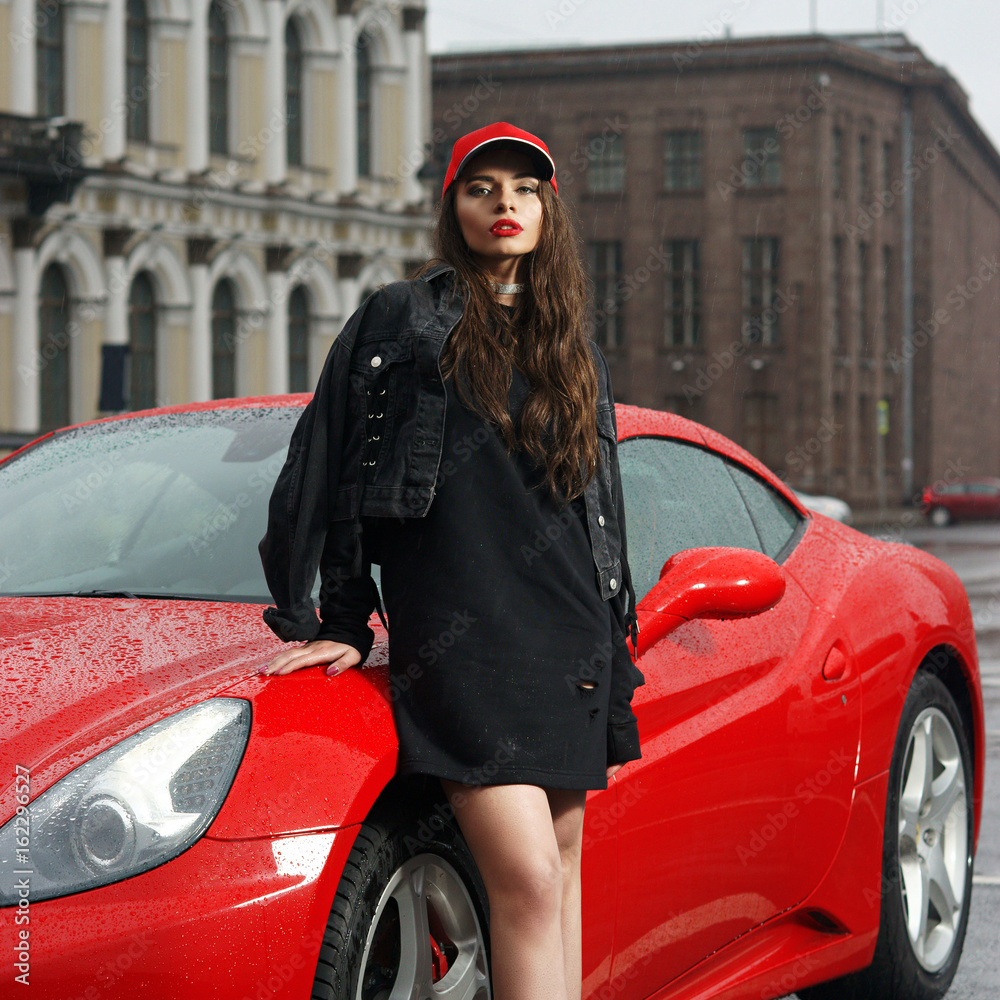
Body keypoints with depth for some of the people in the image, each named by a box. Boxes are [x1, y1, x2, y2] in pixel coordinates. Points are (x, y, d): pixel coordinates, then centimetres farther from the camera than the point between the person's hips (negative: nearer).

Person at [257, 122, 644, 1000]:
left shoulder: (574, 348, 17)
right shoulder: (404, 321, 3)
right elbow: (328, 472, 4)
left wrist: (613, 647, 18)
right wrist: (339, 623, 1)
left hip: (568, 641, 5)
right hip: (457, 640, -5)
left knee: (561, 867, 8)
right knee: (527, 880, -15)